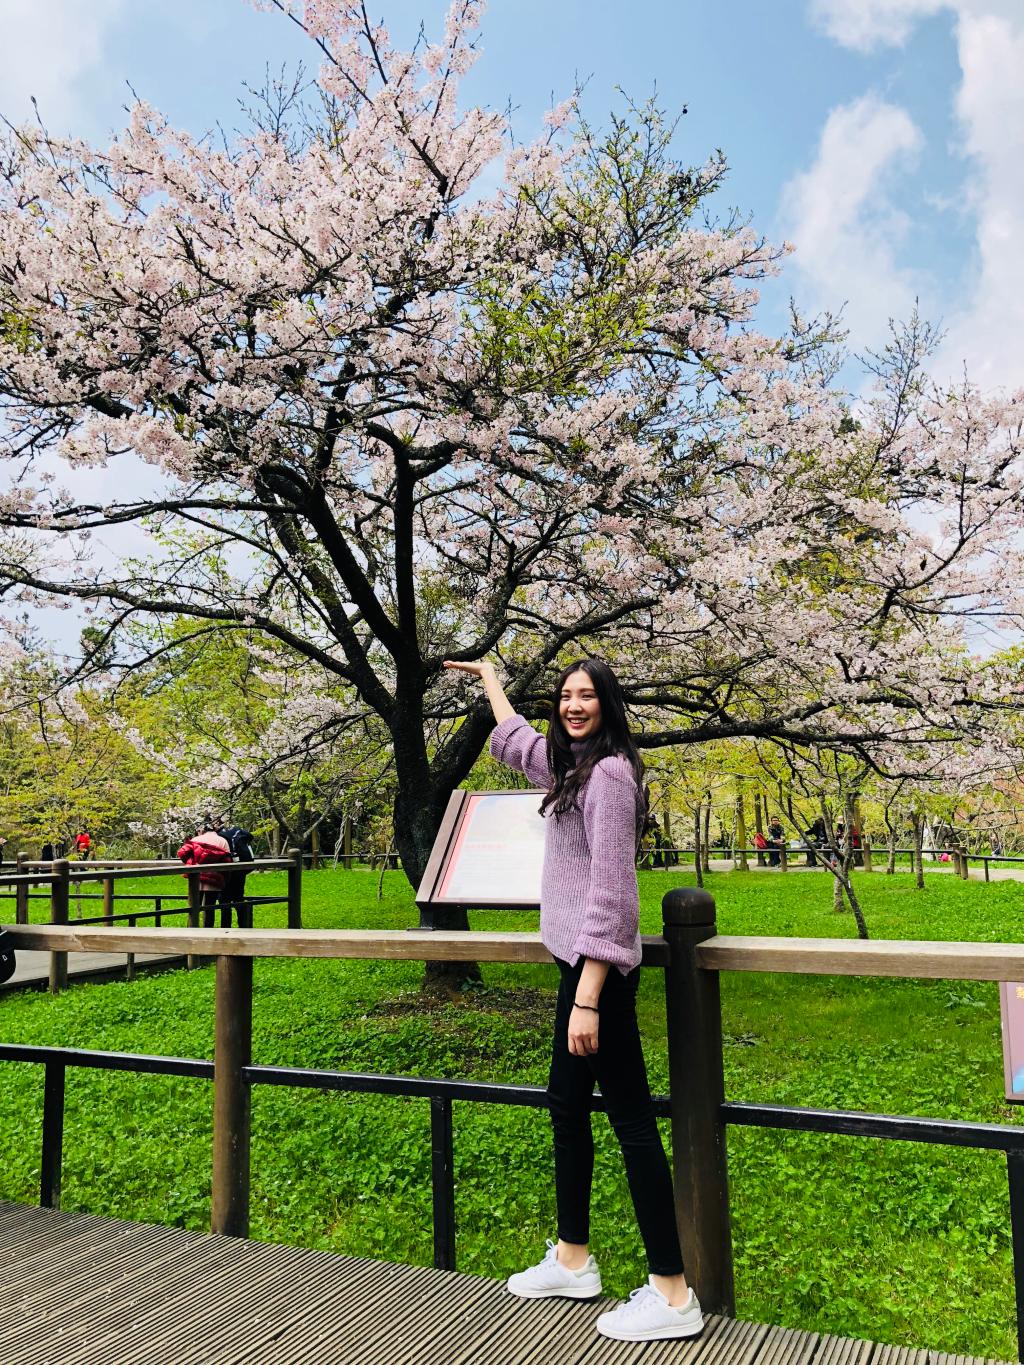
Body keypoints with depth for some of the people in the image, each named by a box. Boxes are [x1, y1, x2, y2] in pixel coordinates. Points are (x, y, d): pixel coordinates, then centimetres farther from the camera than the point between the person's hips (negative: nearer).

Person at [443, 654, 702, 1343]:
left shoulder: (608, 773, -16)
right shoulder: (570, 764, 12)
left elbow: (610, 891, -21)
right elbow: (514, 740, 34)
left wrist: (587, 997, -23)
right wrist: (488, 676, 47)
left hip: (599, 967, -10)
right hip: (580, 961, 10)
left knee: (629, 1115, -2)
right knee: (566, 1102, 18)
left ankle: (672, 1293, 10)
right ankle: (573, 1259, 34)